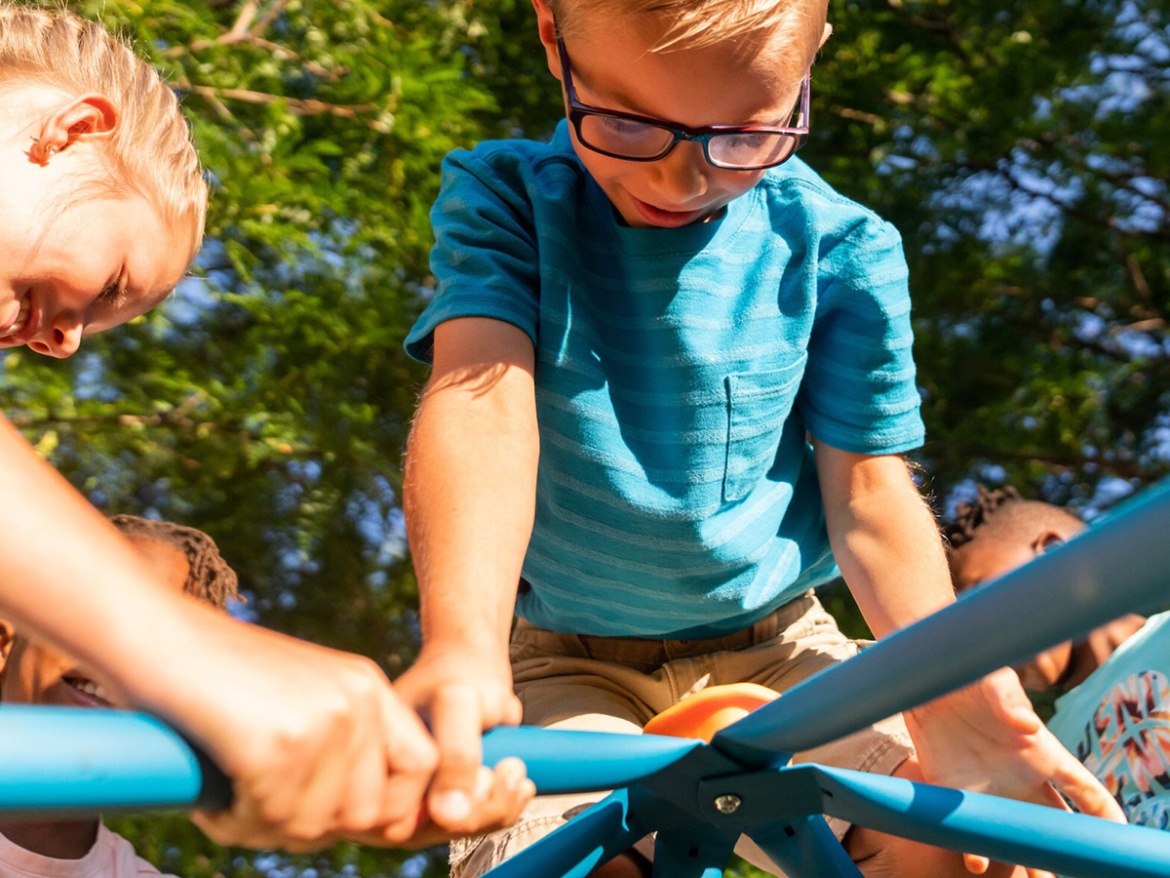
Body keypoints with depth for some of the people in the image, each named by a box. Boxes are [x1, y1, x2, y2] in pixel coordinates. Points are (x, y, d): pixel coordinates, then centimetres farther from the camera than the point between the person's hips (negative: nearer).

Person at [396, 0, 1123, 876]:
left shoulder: (837, 248, -7)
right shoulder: (505, 203, -10)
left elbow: (865, 490, -5)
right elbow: (482, 399, -27)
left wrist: (944, 692, -24)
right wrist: (462, 650, -46)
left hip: (776, 655, 2)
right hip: (569, 666, -2)